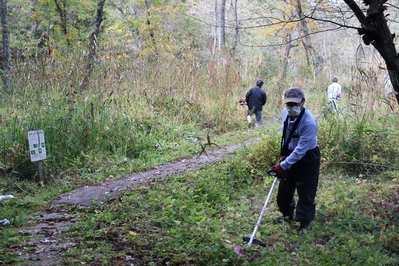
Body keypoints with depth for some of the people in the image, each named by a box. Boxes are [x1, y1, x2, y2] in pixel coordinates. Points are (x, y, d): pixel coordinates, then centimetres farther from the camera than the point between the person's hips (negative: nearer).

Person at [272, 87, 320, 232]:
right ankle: (287, 216, 39)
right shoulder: (285, 113, -7)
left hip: (307, 158, -7)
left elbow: (301, 150, -29)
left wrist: (283, 165, -30)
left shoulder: (309, 122, -30)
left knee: (306, 193, 0)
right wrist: (283, 153, 14)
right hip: (290, 154, 7)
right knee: (284, 189, 17)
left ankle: (304, 224, 17)